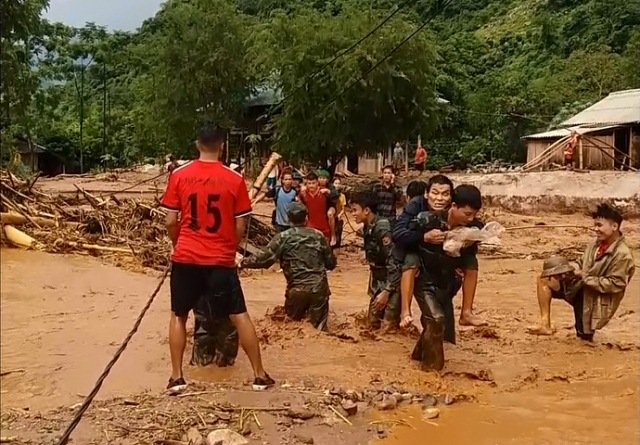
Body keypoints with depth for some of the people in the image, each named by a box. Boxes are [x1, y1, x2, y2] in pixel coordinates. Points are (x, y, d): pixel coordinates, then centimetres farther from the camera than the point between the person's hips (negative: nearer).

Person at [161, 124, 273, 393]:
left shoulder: (179, 176, -2)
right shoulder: (234, 180, -4)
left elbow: (171, 222, 0)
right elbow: (241, 226, -1)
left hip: (185, 258, 1)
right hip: (221, 259, -1)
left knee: (178, 316, 17)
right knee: (239, 316, 9)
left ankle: (176, 378, 16)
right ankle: (260, 376, 14)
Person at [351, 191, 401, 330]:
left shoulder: (382, 229, -22)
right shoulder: (368, 228, 5)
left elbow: (394, 261, -24)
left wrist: (386, 291, -23)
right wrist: (373, 288, 15)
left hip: (392, 283, -9)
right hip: (379, 282, 9)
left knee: (387, 327, -10)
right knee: (373, 322, 14)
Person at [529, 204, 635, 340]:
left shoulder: (623, 255, -22)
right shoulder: (596, 244, 0)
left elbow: (614, 284, -24)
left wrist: (585, 277, -23)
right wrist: (571, 270, -11)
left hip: (596, 302, -7)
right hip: (580, 289, 7)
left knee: (584, 338, -1)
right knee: (544, 278, -8)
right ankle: (545, 324, -11)